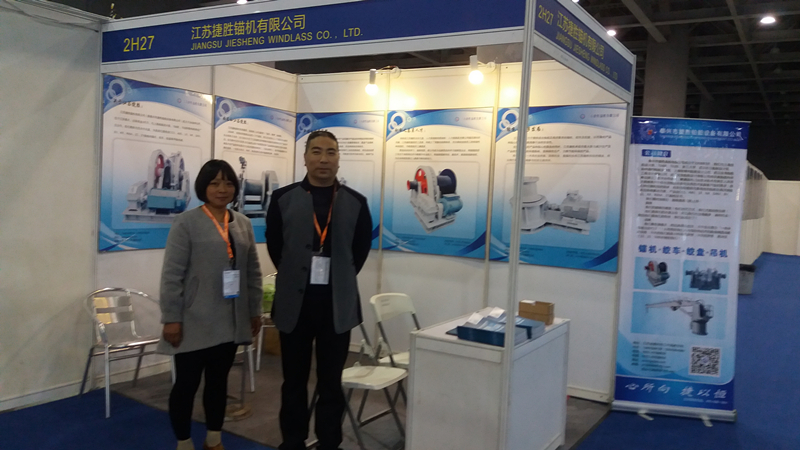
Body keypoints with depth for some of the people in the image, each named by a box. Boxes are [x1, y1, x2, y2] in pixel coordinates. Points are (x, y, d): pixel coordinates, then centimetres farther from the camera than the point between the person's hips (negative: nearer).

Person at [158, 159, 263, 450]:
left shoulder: (243, 223, 9)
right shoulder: (186, 223, -6)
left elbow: (253, 271, 12)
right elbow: (171, 275, -9)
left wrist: (255, 310, 10)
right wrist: (171, 318, -12)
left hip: (230, 322, 5)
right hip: (195, 323, -5)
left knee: (219, 380, 15)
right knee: (187, 383, 5)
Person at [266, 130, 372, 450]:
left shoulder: (356, 203, 1)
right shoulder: (283, 198, 0)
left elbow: (361, 249, 10)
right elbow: (274, 245, 8)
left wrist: (339, 280, 8)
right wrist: (295, 278, 10)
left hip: (337, 304, 0)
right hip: (295, 302, 0)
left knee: (331, 383, 9)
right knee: (294, 382, 12)